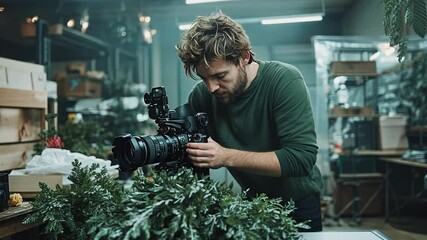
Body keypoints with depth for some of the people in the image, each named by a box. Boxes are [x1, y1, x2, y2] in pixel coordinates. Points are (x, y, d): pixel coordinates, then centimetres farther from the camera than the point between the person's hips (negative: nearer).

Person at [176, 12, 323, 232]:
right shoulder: (201, 95, -15)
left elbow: (302, 158, -32)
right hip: (252, 201, 3)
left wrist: (227, 157, -37)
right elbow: (194, 155, -7)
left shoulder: (284, 81, -26)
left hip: (298, 202, -3)